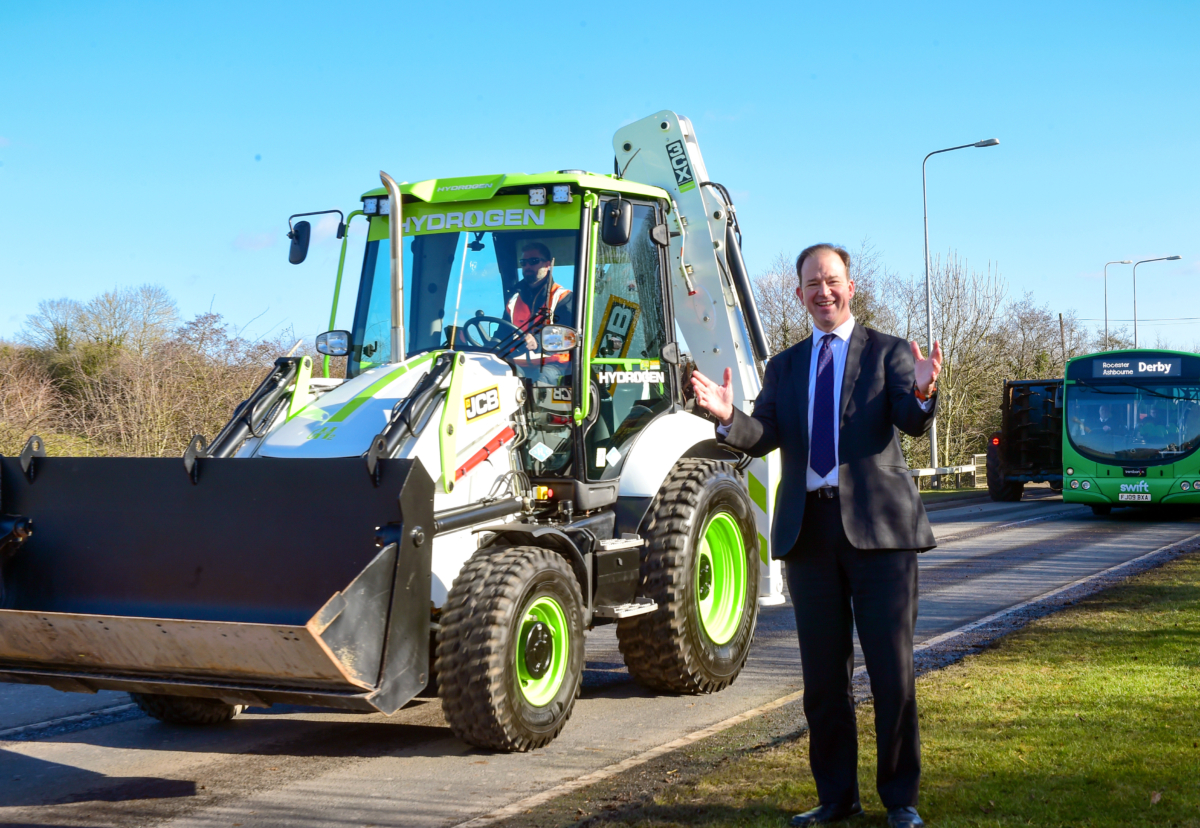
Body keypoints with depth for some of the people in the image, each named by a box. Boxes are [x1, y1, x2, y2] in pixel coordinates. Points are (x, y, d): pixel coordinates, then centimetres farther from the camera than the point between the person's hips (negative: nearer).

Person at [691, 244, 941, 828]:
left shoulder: (889, 353, 5)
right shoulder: (785, 367, 15)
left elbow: (913, 423, -11)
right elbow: (761, 437, 1)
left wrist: (922, 393, -34)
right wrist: (727, 416, -21)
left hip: (876, 525, -3)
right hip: (809, 529, 4)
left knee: (892, 670, -1)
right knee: (823, 674, 9)